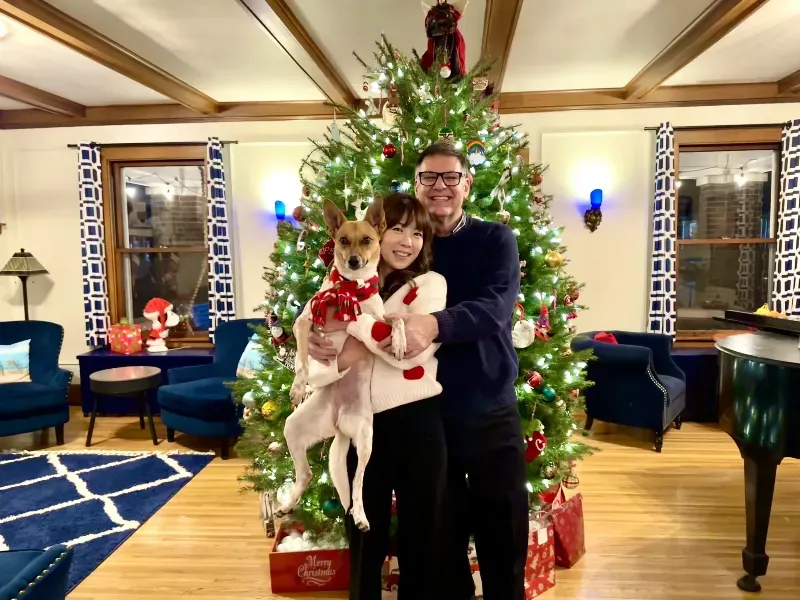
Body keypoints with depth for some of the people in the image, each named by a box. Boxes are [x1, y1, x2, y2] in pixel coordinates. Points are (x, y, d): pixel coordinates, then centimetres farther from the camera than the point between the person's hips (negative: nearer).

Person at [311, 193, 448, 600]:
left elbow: (414, 351, -21)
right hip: (362, 424, 3)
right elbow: (315, 362, 0)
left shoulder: (428, 284, -5)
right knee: (364, 534, 19)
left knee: (420, 532, 14)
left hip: (416, 421, -3)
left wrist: (355, 322, -20)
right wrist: (341, 359, -21)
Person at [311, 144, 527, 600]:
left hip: (492, 415, -1)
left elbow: (496, 308, -21)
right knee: (439, 539, 17)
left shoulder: (496, 240, -3)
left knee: (504, 538, 15)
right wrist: (322, 334, -23)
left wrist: (434, 325, -40)